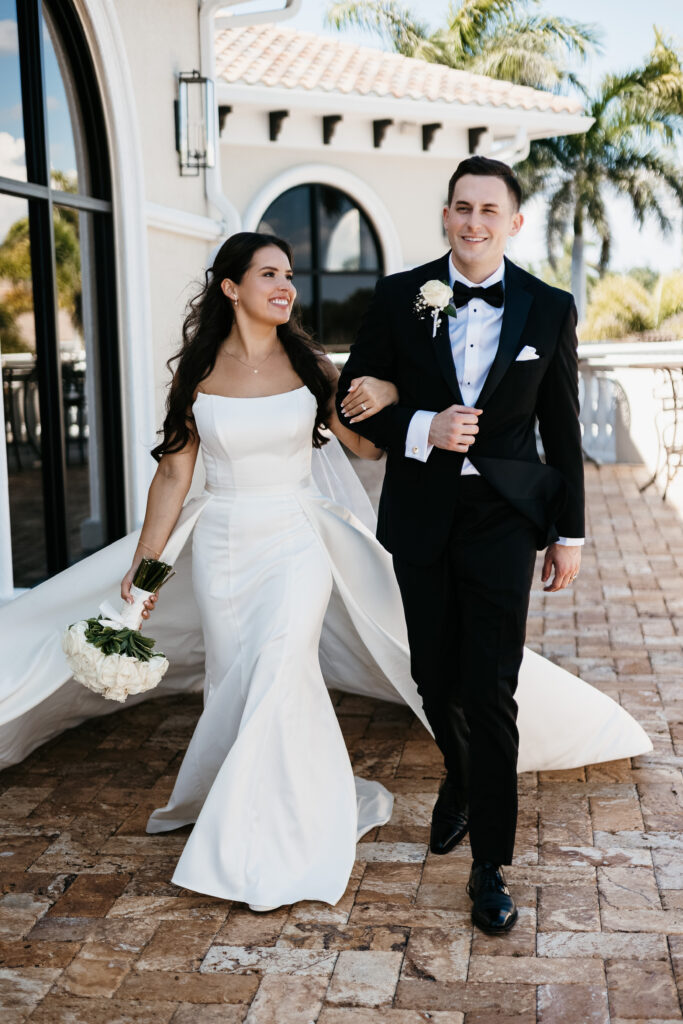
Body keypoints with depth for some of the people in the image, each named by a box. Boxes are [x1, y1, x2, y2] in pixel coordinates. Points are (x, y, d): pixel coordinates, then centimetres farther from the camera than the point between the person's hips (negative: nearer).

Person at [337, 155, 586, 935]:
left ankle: (490, 865, 8)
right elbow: (354, 398, 3)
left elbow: (562, 430, 3)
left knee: (491, 694, -4)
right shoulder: (399, 298, -1)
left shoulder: (549, 310, -2)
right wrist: (422, 430, -16)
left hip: (503, 519, -2)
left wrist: (570, 533, 4)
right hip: (421, 517, 2)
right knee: (436, 679, 15)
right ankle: (461, 782, 45)